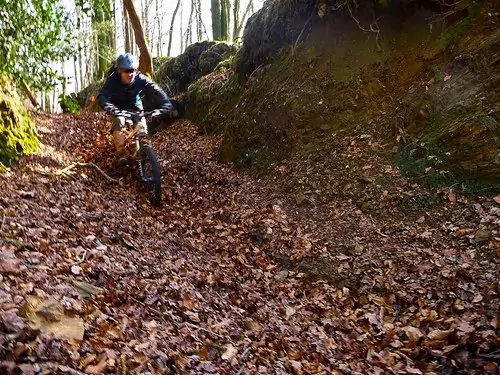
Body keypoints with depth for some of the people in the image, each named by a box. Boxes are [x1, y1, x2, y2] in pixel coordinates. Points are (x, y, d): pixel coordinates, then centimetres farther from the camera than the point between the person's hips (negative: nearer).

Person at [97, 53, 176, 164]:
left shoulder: (141, 79, -25)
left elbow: (157, 91, -32)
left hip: (135, 107, 2)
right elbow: (102, 97, -40)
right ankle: (121, 154, -14)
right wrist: (110, 108, -61)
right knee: (119, 122, -29)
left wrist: (167, 105, -48)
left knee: (142, 128, -16)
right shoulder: (113, 81, -29)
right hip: (119, 108, -2)